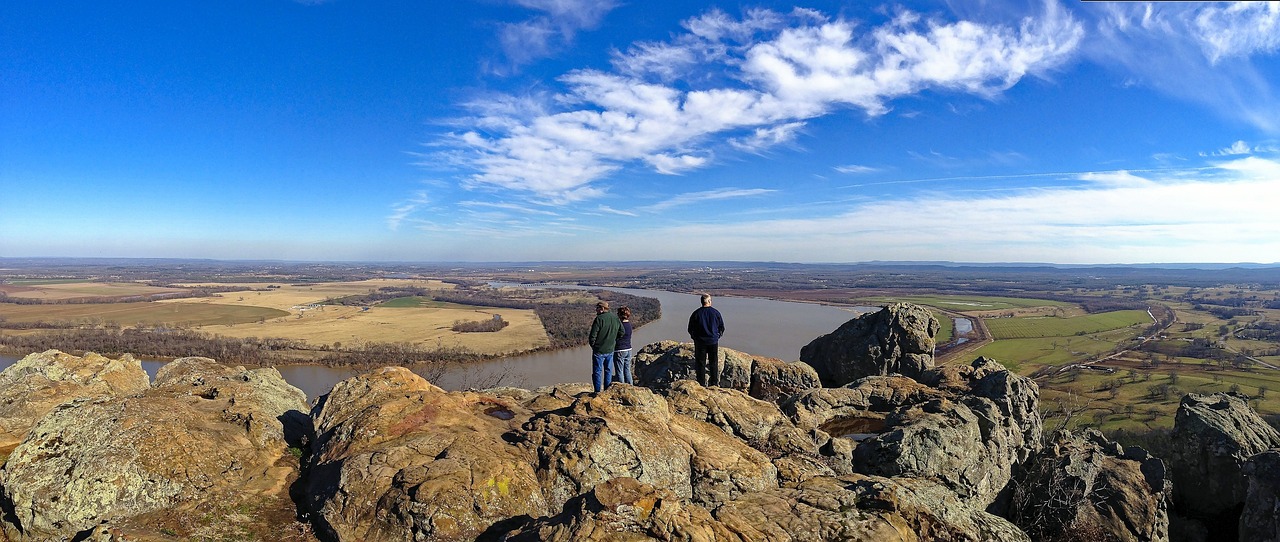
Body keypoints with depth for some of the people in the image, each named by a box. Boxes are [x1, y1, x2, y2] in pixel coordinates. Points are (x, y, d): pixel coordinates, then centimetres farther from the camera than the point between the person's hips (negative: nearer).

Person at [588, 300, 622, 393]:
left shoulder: (599, 319, -18)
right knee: (608, 371, 16)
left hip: (599, 350, -6)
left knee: (597, 371, 4)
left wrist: (593, 345, 0)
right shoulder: (615, 318, 3)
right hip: (610, 350, 6)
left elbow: (592, 336, -18)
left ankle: (598, 392, 6)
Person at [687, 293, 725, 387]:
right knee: (714, 363, 13)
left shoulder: (696, 313, -8)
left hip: (700, 342, -1)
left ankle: (701, 384, 10)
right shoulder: (716, 312, -5)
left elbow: (690, 329, -2)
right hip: (713, 341, 1)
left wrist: (695, 338, 14)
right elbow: (722, 327, 4)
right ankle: (714, 383, 19)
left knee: (700, 364, 7)